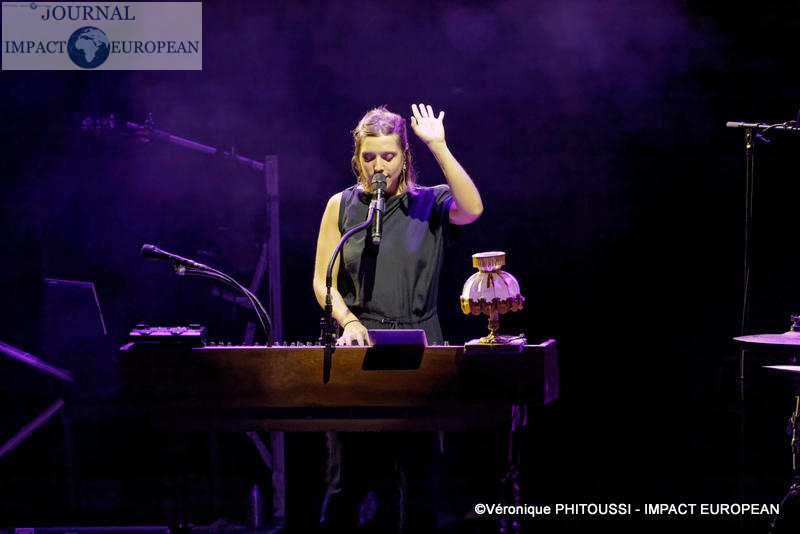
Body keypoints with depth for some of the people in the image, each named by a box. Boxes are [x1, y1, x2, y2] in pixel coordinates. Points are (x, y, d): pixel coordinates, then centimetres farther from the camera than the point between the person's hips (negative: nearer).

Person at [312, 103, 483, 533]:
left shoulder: (429, 204, 6)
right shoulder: (342, 206, 9)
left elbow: (472, 209, -17)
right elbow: (323, 280, 6)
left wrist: (438, 146, -18)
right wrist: (349, 321, -12)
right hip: (356, 349, 0)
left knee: (415, 474, 1)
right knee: (348, 475, 0)